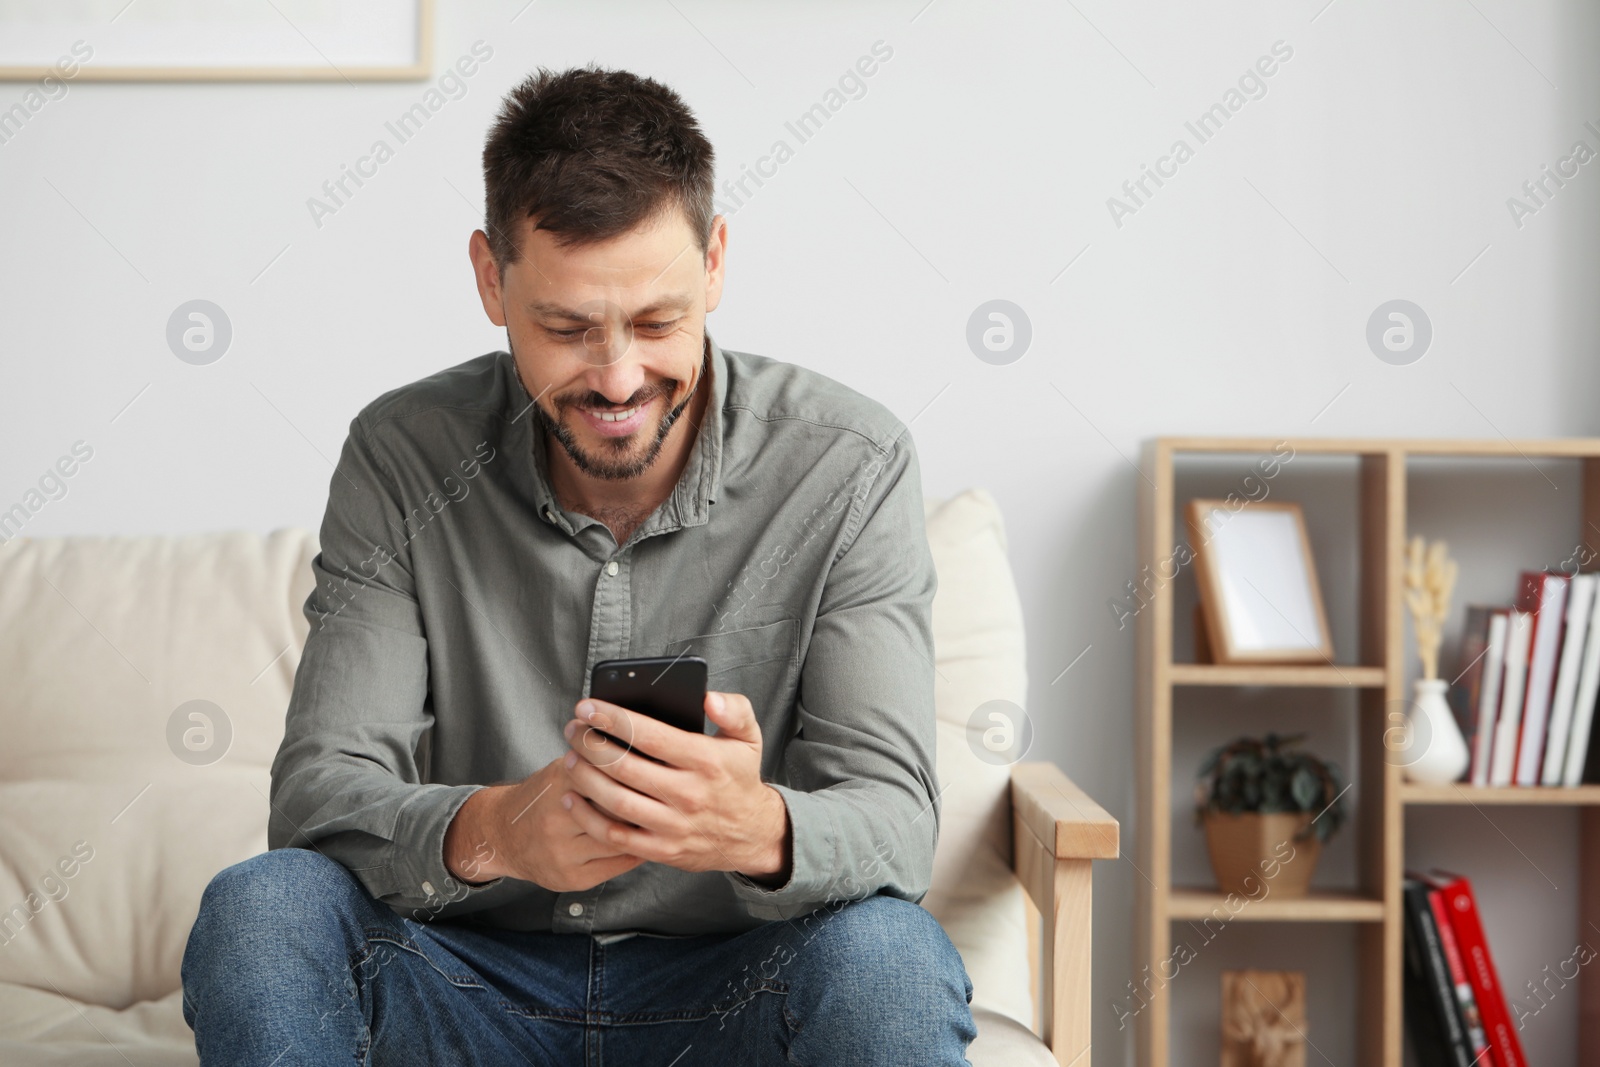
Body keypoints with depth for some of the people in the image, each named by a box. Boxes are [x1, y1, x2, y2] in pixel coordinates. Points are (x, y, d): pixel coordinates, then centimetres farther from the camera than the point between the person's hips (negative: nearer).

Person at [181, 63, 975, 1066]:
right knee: (257, 910, -27)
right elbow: (318, 787, -11)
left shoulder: (850, 467, -10)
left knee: (887, 956, -32)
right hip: (473, 976, 1)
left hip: (728, 987, 0)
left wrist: (760, 831, -41)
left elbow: (894, 820, -16)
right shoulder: (402, 459, -6)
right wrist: (487, 832, -35)